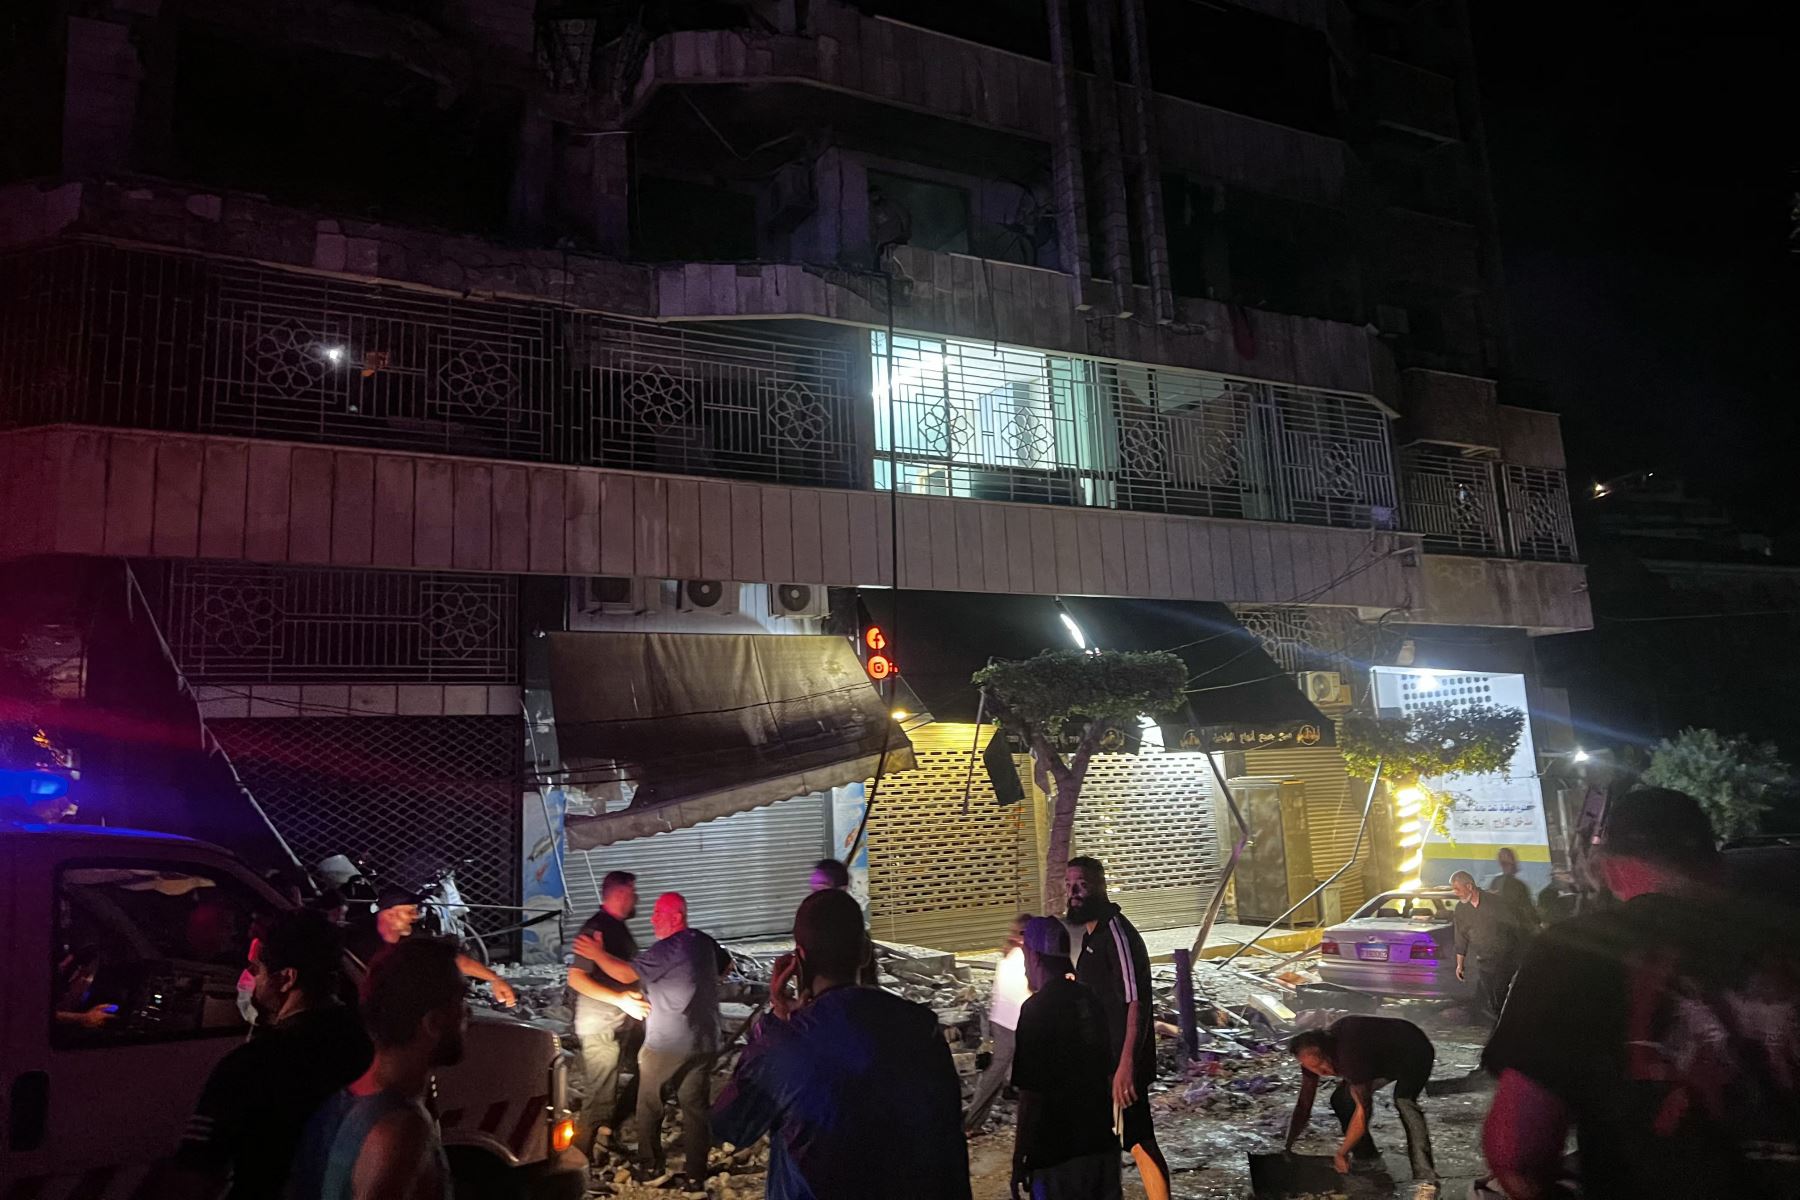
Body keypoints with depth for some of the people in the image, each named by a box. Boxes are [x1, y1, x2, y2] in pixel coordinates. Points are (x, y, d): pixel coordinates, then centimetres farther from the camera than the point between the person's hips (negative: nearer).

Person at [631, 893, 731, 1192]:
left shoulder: (666, 950, -18)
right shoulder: (704, 942, 5)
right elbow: (726, 965, 22)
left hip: (666, 1044, -6)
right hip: (704, 1042, 6)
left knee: (649, 1105, 15)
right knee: (696, 1106, 9)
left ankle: (650, 1166, 23)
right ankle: (695, 1175, 11)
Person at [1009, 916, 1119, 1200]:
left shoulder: (1037, 1008, -17)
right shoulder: (1089, 998, 4)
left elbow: (1031, 1095, -17)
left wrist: (1020, 1159, -9)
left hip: (1056, 1152, -6)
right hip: (1102, 1143, 7)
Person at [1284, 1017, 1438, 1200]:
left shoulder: (1349, 1053, -39)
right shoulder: (1311, 1054, -16)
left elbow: (1363, 1109, -33)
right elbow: (1303, 1106, -5)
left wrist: (1341, 1155, -24)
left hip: (1414, 1051, -8)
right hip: (1384, 1058, 8)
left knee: (1403, 1101, -33)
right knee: (1341, 1099, -2)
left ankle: (1426, 1179, -35)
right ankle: (1369, 1162, 11)